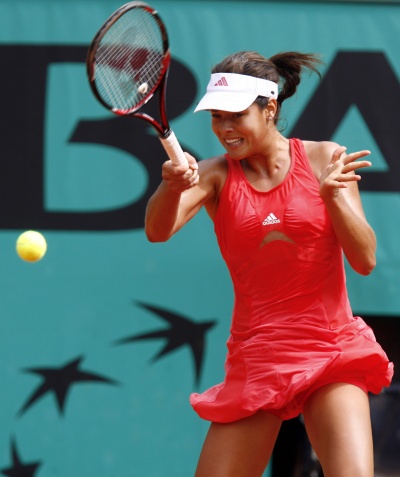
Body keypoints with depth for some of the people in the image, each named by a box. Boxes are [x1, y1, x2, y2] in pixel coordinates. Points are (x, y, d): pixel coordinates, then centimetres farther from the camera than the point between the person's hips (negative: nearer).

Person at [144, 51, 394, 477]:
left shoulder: (325, 159, 1)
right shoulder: (215, 175, 2)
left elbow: (365, 261, -3)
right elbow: (157, 231, -16)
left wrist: (331, 194, -19)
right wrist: (172, 187, -38)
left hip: (331, 352, -1)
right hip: (255, 358, 2)